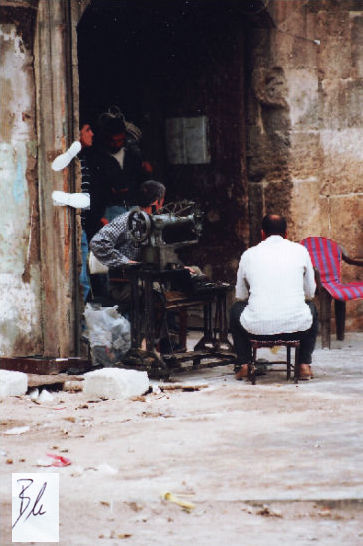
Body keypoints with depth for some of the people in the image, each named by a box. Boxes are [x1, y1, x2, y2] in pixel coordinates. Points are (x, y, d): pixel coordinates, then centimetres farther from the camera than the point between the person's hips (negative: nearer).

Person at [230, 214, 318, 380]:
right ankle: (304, 364, 27)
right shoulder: (300, 250, 9)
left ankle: (243, 364, 29)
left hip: (257, 328, 0)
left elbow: (240, 296, 20)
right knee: (312, 308, 36)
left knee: (236, 309, 35)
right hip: (297, 326, 0)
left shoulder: (249, 254, 9)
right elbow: (310, 293, 18)